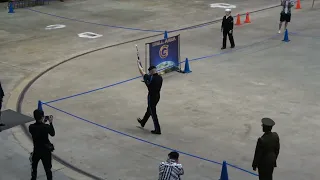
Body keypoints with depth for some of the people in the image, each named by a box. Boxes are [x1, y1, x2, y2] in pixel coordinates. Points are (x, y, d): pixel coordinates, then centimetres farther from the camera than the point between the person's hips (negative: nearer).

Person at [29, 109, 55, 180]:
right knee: (48, 169, 15)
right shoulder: (46, 127, -22)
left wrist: (42, 122, 4)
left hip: (36, 150, 2)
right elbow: (53, 134, -4)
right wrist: (50, 123, -1)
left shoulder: (31, 127, -15)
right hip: (46, 150, -2)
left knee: (34, 167, 25)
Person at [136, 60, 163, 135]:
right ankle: (142, 122, 47)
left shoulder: (150, 78, -25)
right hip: (157, 96, 8)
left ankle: (157, 130, 6)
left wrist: (138, 64, 2)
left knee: (153, 113, 2)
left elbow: (142, 72, -12)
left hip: (151, 97, -8)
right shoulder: (160, 78, -6)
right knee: (149, 110, 26)